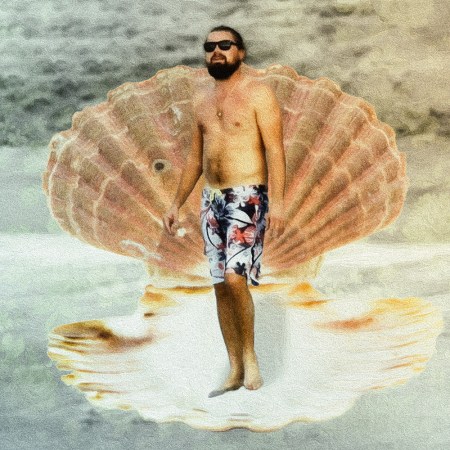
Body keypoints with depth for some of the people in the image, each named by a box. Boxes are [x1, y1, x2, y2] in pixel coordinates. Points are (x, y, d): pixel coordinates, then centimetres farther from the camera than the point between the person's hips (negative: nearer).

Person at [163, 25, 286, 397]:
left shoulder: (258, 94, -4)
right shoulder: (202, 98, 14)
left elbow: (275, 152, -12)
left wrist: (277, 202, -22)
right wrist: (177, 204, 18)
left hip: (248, 198, -6)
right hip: (212, 199, 7)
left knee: (235, 278, -20)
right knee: (221, 286, 6)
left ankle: (250, 354, 1)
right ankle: (235, 371, 15)